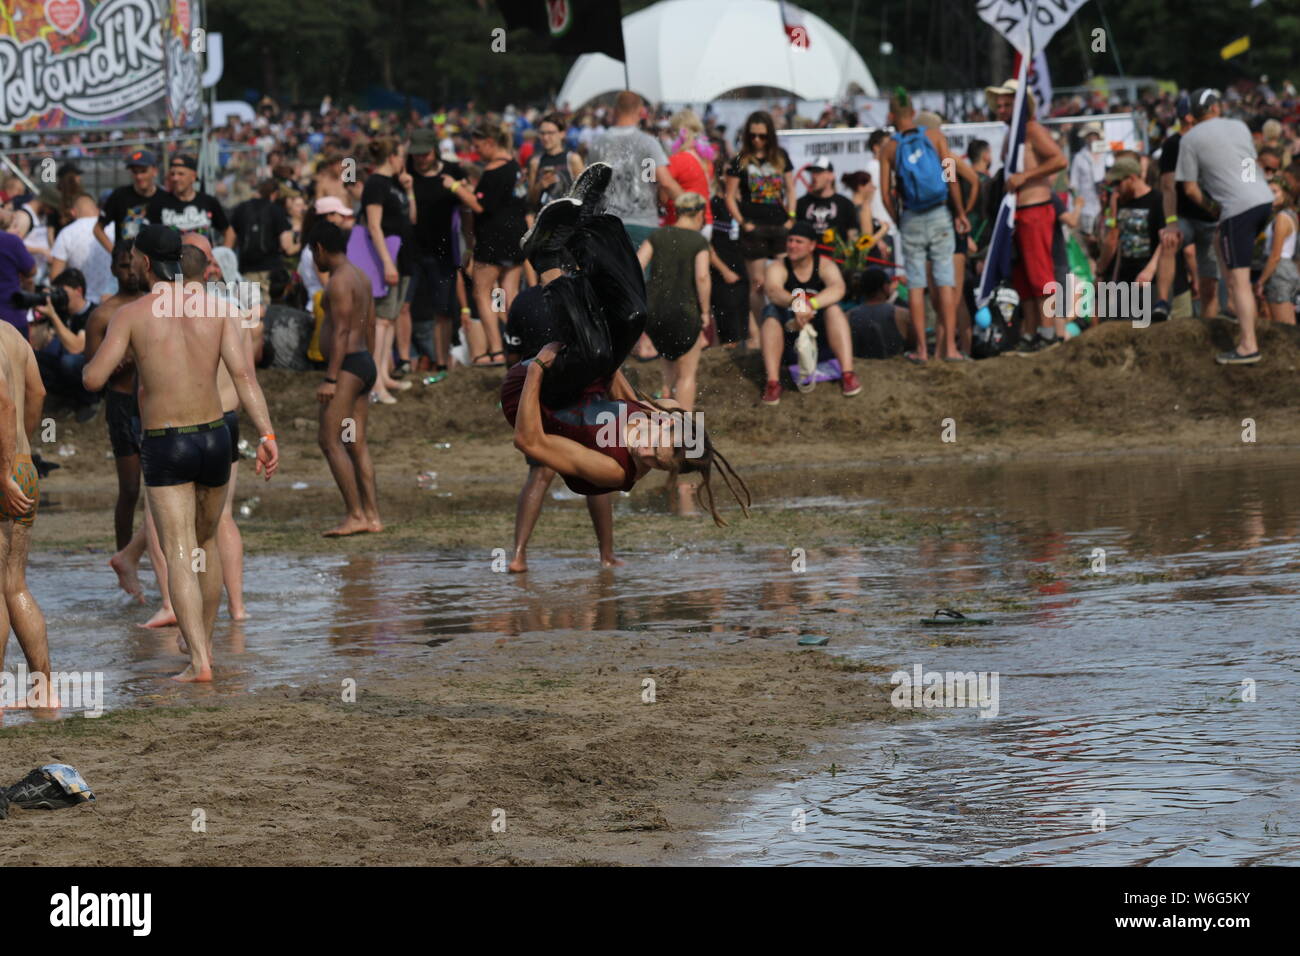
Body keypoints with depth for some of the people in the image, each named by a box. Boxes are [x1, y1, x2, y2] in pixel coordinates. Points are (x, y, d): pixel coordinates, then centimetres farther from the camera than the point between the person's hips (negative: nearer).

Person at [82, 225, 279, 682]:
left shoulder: (132, 314, -7)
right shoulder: (216, 308, 1)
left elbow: (93, 379, -11)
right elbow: (243, 374, -9)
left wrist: (100, 358, 13)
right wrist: (267, 435, -14)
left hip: (164, 448, -4)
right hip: (214, 439, 4)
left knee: (179, 555, -7)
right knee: (205, 541, 25)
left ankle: (199, 661, -19)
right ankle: (204, 640, 37)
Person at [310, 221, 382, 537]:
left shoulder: (339, 281, -14)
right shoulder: (362, 278, 16)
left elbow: (341, 332, -19)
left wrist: (330, 379, -21)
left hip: (347, 365, -10)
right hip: (365, 363, 10)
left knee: (329, 439, -10)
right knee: (356, 443, 9)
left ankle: (355, 514, -13)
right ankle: (371, 515, 6)